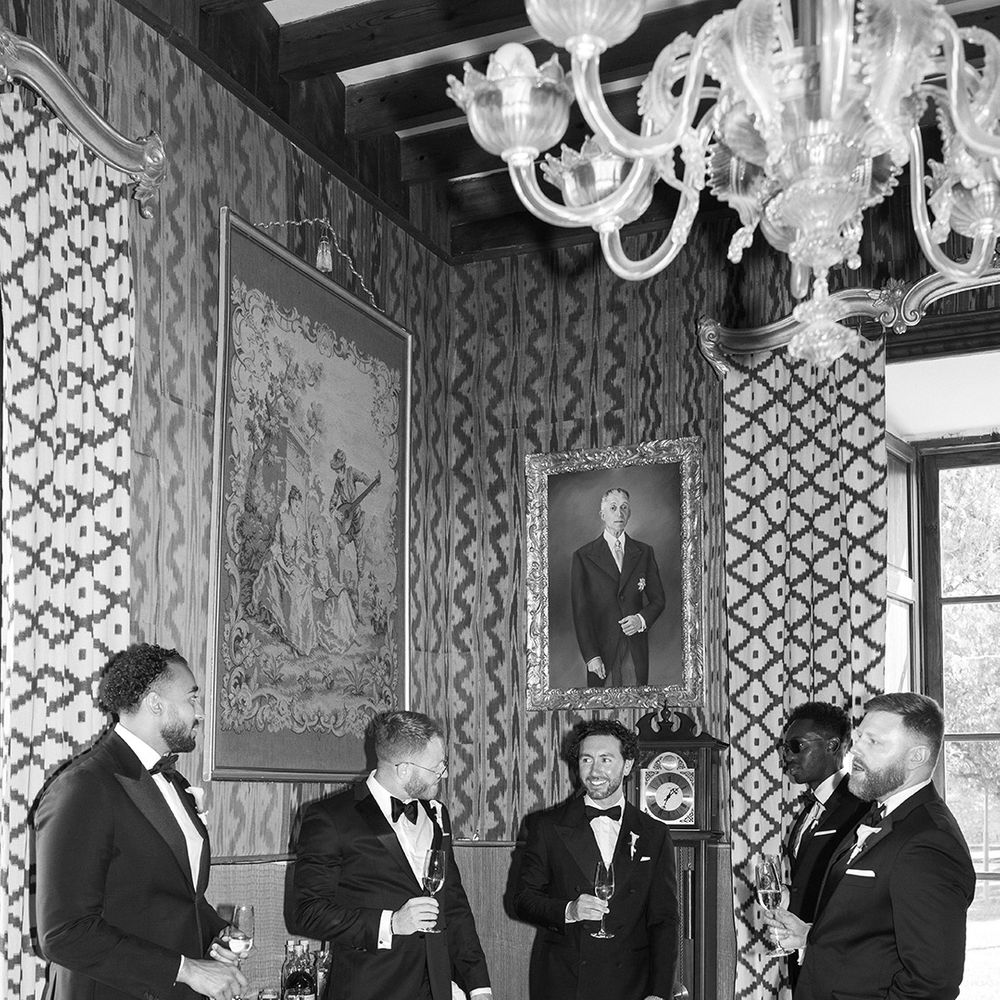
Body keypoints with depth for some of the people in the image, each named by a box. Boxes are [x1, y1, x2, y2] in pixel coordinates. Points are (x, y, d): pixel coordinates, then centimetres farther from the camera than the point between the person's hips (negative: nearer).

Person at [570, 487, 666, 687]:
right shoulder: (583, 556, 1)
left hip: (636, 649, 2)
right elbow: (580, 612, -3)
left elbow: (658, 600, 14)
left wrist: (642, 619, -8)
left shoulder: (644, 552, 11)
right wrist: (591, 655, -12)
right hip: (602, 648, -2)